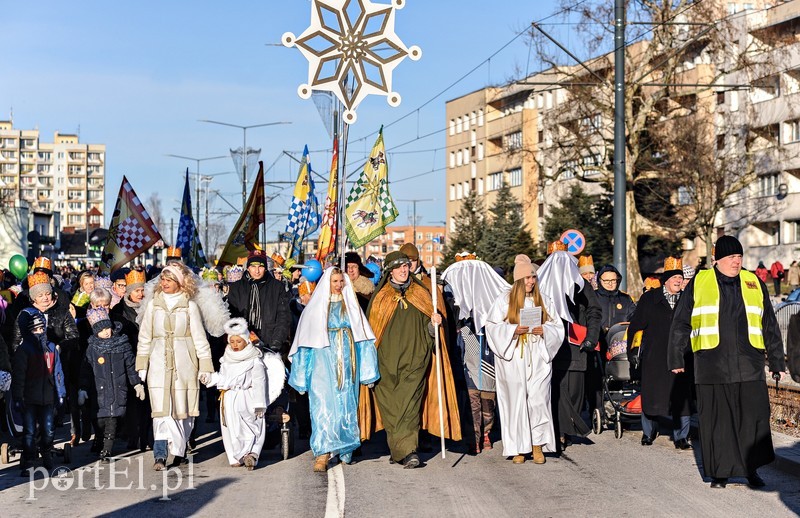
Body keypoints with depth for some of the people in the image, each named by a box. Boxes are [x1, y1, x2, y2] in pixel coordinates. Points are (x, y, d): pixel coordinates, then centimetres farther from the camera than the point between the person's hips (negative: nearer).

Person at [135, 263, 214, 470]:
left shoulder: (189, 306, 4)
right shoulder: (153, 304, 8)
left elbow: (199, 337, 4)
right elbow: (144, 337, 11)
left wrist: (205, 365, -1)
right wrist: (142, 364, 6)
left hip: (184, 363, 0)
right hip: (159, 362, 0)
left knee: (183, 407, 3)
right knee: (161, 407, -9)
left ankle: (179, 450, 18)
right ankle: (160, 454, -15)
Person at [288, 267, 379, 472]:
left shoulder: (351, 306, 11)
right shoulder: (315, 307, 5)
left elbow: (363, 339, 11)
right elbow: (305, 339, 5)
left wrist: (368, 373, 6)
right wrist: (302, 377, 3)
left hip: (346, 363, 3)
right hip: (323, 362, -2)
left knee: (346, 406, 5)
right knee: (323, 406, -12)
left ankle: (345, 450, 18)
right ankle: (322, 454, -17)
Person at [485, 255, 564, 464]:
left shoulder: (543, 301, 12)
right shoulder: (504, 301, 4)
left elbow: (557, 327, 12)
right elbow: (492, 327, 0)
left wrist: (543, 330, -8)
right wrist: (514, 330, -14)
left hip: (538, 360, 2)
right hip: (513, 360, -2)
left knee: (538, 399, -7)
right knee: (516, 402, -2)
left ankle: (538, 444, 3)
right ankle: (518, 448, 6)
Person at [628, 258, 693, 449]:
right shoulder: (649, 299, 5)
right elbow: (636, 325, 6)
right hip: (654, 357, -1)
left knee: (680, 397, -2)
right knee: (651, 395, 4)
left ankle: (680, 437, 7)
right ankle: (648, 432, 23)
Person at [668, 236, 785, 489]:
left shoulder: (754, 284, 12)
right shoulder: (699, 283, 5)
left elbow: (770, 327, 18)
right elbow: (680, 324, 8)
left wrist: (776, 361, 17)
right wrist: (675, 358, 5)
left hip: (749, 366, 2)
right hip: (712, 365, -1)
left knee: (754, 417, -3)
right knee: (716, 420, 2)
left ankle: (752, 469, 10)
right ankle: (720, 472, 13)